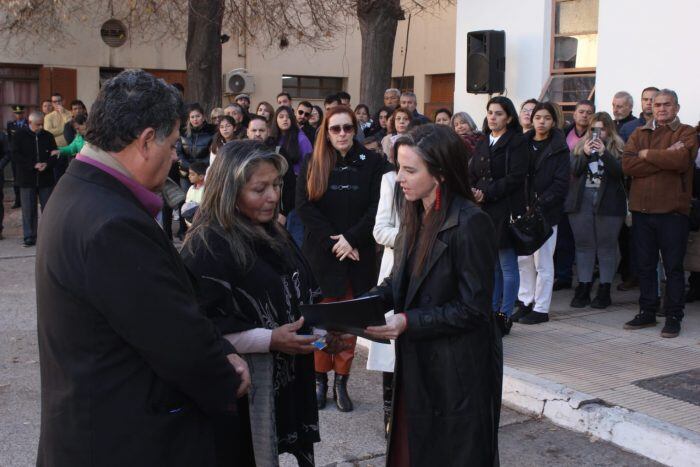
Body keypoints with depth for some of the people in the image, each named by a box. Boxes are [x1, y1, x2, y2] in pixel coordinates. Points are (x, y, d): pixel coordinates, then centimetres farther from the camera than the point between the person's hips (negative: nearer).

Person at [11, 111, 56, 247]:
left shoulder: (48, 136, 6)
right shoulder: (20, 135, 1)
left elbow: (55, 155, 7)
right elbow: (15, 156, -6)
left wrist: (47, 164, -14)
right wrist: (34, 165, -15)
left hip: (46, 179, 1)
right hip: (27, 179, -1)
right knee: (28, 209, 2)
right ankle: (29, 237, 9)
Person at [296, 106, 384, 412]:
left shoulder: (371, 163, 2)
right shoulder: (312, 164, 4)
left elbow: (376, 207, -4)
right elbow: (304, 206, -3)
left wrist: (351, 239, -14)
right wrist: (332, 241, -12)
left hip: (357, 255, 0)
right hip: (320, 254, 0)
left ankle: (341, 381, 14)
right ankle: (320, 379, 15)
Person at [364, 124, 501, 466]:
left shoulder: (470, 223, -19)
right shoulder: (416, 216, 7)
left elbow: (473, 308, -19)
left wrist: (409, 322, -23)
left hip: (457, 372, -7)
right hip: (416, 364, 8)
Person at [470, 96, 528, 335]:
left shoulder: (517, 143, -3)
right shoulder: (482, 144, 17)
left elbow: (516, 177, -12)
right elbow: (472, 175, 14)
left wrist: (487, 193, -15)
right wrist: (471, 191, -8)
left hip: (505, 210, -6)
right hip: (482, 211, 6)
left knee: (507, 266, -1)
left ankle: (505, 314, 6)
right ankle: (491, 311, 20)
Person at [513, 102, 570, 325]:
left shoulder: (559, 149, -2)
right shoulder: (524, 143, 10)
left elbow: (561, 183, -7)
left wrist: (539, 205, -15)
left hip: (546, 212, -4)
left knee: (543, 261, -1)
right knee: (523, 259, 8)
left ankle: (541, 309, 7)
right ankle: (526, 303, 19)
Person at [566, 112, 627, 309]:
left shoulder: (617, 148, 3)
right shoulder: (581, 146, 10)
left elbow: (620, 171, -11)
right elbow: (574, 171, -1)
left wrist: (603, 153, -20)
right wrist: (585, 155, -16)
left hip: (608, 202, -2)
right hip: (581, 201, 2)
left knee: (606, 245, 2)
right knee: (584, 244, 5)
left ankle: (604, 290, 9)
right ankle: (583, 289, 11)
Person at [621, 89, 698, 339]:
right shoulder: (639, 133, 13)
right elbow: (627, 164, -5)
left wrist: (647, 154, -8)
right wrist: (664, 158, -12)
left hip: (673, 210, -4)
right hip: (641, 209, 4)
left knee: (673, 267, 3)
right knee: (645, 265, 12)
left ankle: (673, 316, 12)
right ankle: (647, 312, 23)